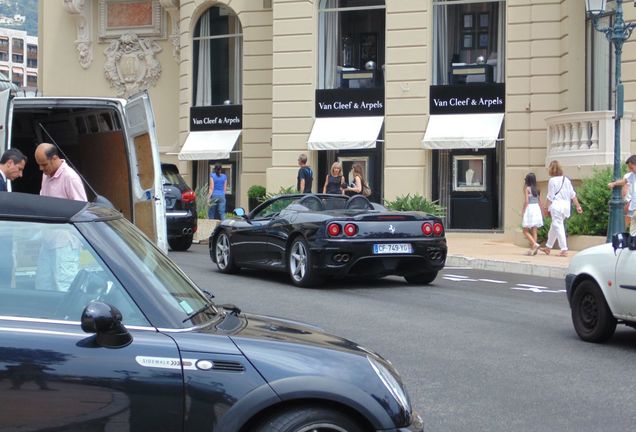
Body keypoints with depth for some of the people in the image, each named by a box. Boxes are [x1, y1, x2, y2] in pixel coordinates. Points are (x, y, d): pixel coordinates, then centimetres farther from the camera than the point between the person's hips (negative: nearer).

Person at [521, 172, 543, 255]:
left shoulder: (527, 189, -7)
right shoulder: (537, 190, 9)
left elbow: (526, 201, -13)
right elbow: (540, 202, 11)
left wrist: (523, 212, -8)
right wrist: (541, 213, 18)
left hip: (529, 209, -6)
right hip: (537, 209, 6)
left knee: (525, 231, 0)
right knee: (534, 231, 8)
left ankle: (535, 244, -18)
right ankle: (533, 249, 5)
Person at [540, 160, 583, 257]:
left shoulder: (552, 180, -9)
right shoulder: (566, 180, 9)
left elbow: (550, 197, -9)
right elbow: (573, 195, 11)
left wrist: (546, 207, 0)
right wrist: (578, 206, 15)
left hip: (556, 206, -7)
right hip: (566, 205, 7)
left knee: (558, 227, -4)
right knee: (554, 227, 18)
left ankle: (564, 250, -9)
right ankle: (548, 247, 28)